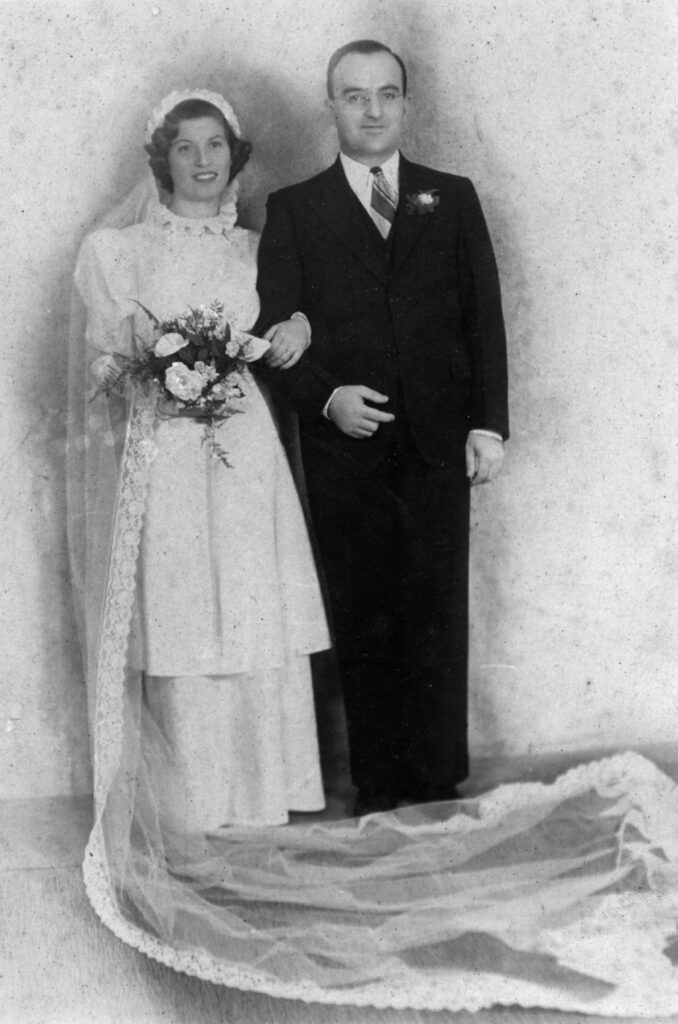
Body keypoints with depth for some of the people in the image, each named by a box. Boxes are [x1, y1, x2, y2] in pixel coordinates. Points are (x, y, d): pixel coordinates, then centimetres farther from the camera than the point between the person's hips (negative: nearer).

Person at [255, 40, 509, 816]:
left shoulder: (451, 198, 11)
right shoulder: (293, 210, 7)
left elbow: (484, 316, 7)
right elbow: (274, 330, 1)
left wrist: (489, 423, -1)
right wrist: (326, 397, -15)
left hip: (439, 447, 1)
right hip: (343, 451, -1)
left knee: (438, 621, 4)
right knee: (363, 627, 5)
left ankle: (437, 789, 13)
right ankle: (376, 791, 13)